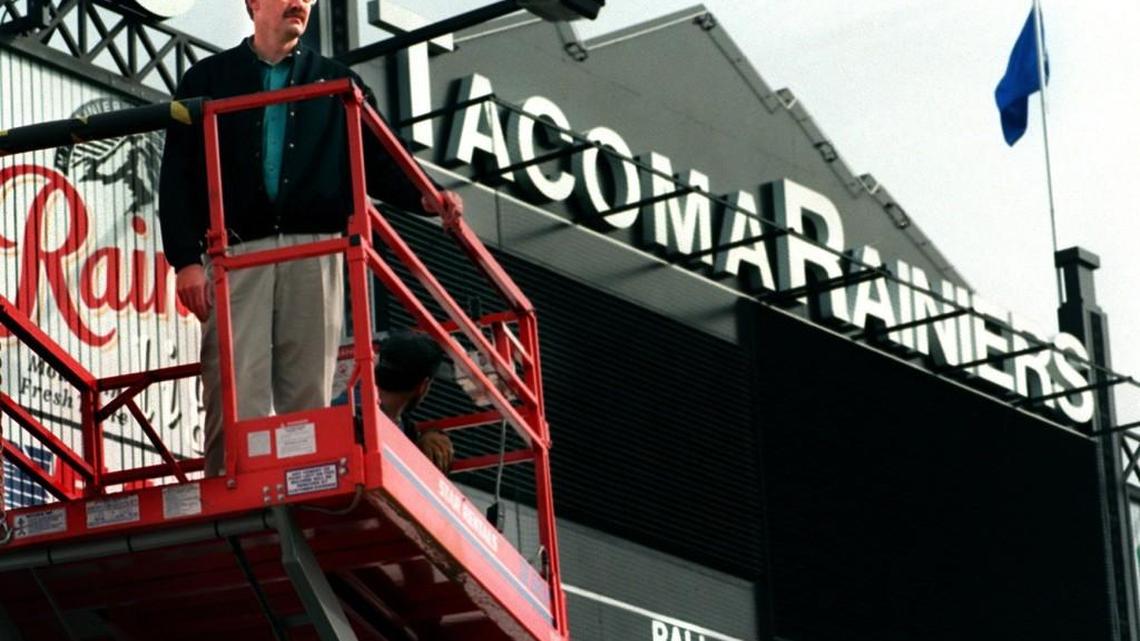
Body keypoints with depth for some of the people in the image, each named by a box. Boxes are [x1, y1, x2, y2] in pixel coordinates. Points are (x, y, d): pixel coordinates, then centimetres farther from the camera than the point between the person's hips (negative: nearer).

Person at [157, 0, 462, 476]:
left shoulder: (337, 84, 21)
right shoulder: (207, 80, 15)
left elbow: (377, 163, 14)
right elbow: (177, 178, 8)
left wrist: (424, 198, -7)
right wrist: (186, 258, -4)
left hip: (313, 255, 2)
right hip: (236, 254, -2)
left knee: (307, 399, -3)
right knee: (237, 398, -12)